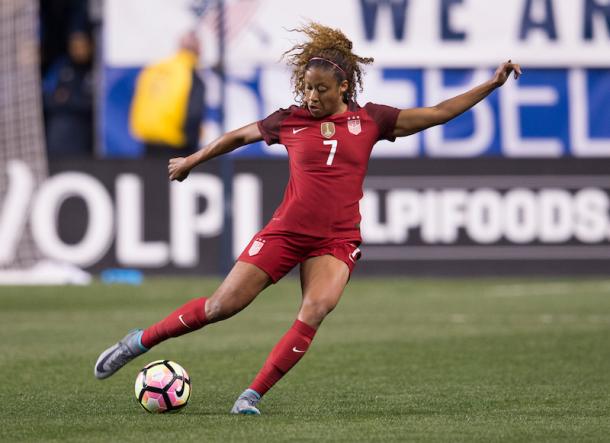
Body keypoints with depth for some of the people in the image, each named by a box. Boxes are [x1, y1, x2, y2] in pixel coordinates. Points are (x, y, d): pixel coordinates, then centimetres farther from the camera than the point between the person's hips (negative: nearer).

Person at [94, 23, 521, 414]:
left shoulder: (369, 120, 2)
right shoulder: (290, 121, 2)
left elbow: (437, 113, 4)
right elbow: (239, 136, 19)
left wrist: (492, 84, -2)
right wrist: (192, 160, 29)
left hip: (337, 241, 0)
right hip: (286, 232, 0)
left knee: (316, 310, -25)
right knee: (222, 305, -5)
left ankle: (253, 395, -18)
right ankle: (141, 341, 13)